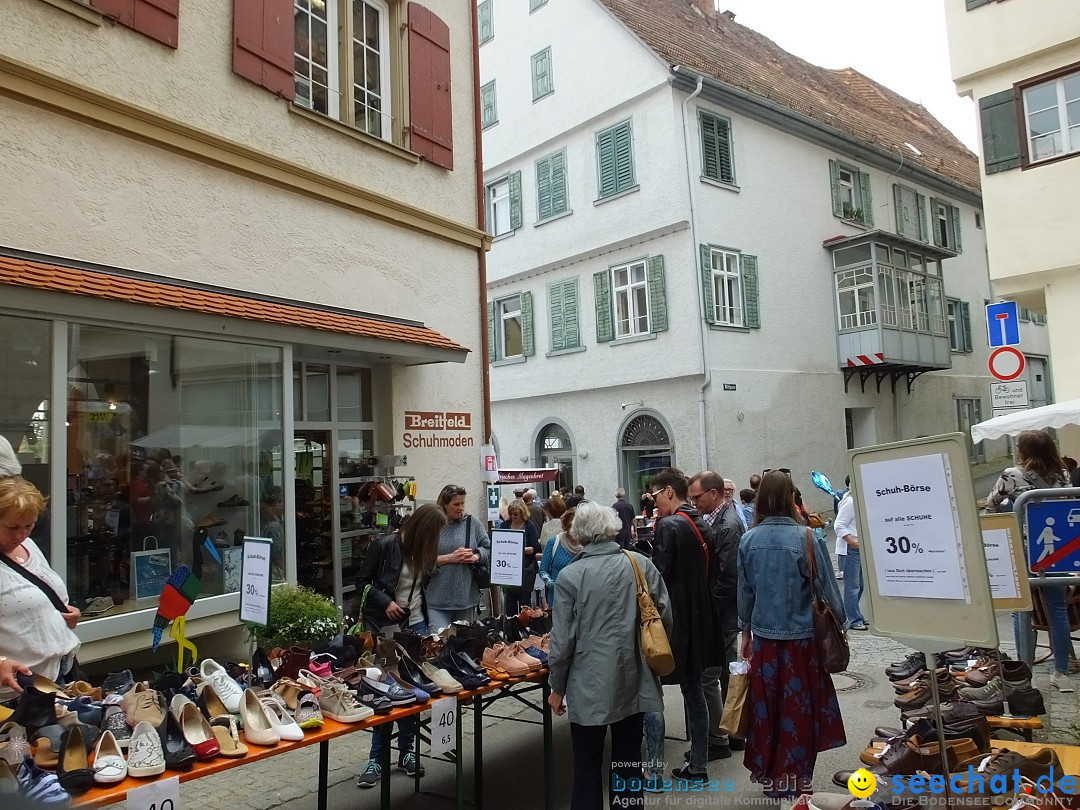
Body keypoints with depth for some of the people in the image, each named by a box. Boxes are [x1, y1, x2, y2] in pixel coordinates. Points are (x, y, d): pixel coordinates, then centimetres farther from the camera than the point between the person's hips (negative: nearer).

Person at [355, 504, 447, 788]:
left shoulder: (425, 551, 3)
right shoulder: (386, 545, -14)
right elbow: (362, 581, -8)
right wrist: (385, 602, -19)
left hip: (416, 625, 5)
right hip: (384, 625, -5)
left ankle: (406, 751, 21)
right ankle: (377, 758, 8)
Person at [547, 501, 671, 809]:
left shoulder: (570, 576, -12)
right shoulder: (642, 564, -4)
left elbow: (563, 639, -9)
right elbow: (666, 617, 1)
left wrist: (557, 687, 4)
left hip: (590, 685, -3)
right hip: (633, 680, 3)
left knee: (587, 766, 10)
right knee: (629, 761, 17)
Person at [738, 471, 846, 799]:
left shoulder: (749, 540, -5)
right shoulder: (805, 537, -16)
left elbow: (745, 590, 3)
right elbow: (826, 587, -9)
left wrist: (745, 630, 16)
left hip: (764, 635, 3)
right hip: (801, 636, -3)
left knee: (767, 706, 16)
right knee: (798, 709, 10)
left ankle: (768, 775, 31)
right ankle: (793, 783, 21)